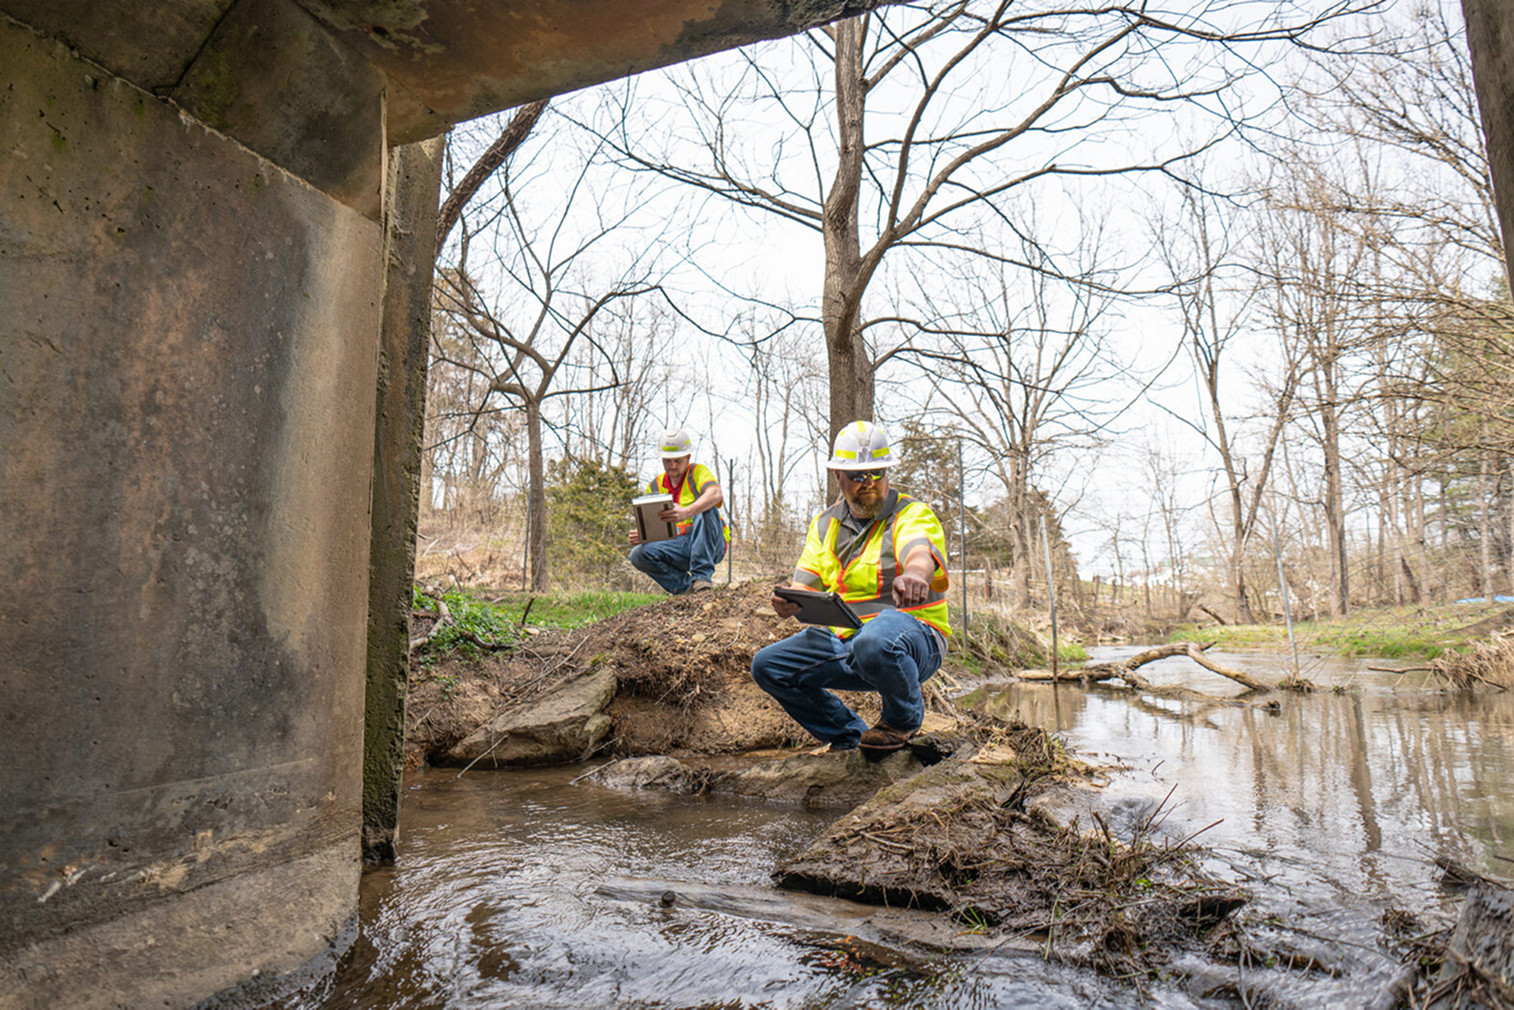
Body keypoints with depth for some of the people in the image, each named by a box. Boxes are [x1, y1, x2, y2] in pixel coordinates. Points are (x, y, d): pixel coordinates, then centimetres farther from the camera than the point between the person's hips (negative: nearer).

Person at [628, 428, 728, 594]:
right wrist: (640, 536, -16)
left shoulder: (697, 471, -2)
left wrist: (686, 512, -45)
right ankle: (687, 585, -14)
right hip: (678, 548, 3)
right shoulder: (654, 486, 11)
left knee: (706, 509, -32)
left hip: (711, 545, -3)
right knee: (638, 554, -21)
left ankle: (702, 575, -31)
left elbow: (716, 494, -26)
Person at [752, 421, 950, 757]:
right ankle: (851, 735, 6)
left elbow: (920, 552, -29)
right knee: (767, 666, -8)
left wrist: (914, 573, -54)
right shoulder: (825, 525, 12)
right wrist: (789, 602, -20)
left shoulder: (914, 513, -5)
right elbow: (805, 585, 6)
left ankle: (904, 719, -6)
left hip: (912, 633, -6)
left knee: (874, 643, -40)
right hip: (844, 640, 6)